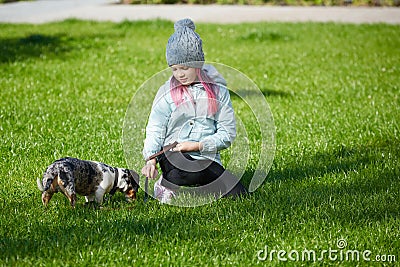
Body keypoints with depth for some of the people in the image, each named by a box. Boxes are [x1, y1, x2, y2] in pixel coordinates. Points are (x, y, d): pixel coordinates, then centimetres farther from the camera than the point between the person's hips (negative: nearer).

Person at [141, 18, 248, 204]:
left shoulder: (217, 90, 6)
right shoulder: (166, 92, 5)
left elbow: (228, 133, 3)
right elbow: (155, 130, 1)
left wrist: (198, 145, -12)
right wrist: (150, 160, -17)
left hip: (207, 157, 4)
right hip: (173, 157, -4)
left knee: (238, 195, -14)